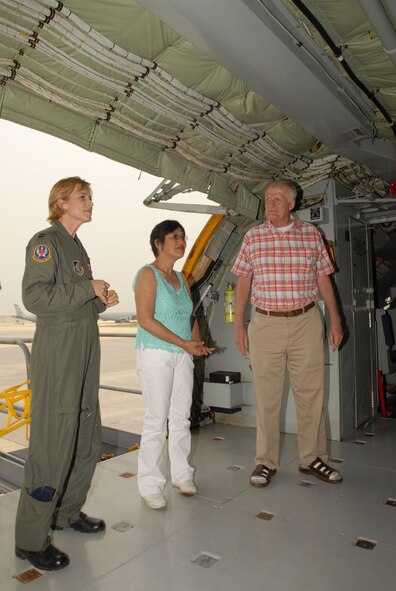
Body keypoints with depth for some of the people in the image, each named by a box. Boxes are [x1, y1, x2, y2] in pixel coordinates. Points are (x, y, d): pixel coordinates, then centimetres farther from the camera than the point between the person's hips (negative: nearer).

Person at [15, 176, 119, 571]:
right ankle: (31, 539, 13)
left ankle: (67, 513, 32)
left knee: (88, 437, 14)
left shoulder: (77, 247, 17)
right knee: (53, 442, -3)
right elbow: (35, 297, -19)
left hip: (85, 349, 9)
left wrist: (102, 302, 3)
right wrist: (88, 289, -15)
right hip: (57, 350, -9)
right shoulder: (45, 242, -8)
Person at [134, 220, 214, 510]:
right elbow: (146, 320, -16)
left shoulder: (181, 278, 15)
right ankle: (150, 486, 13)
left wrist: (199, 343, 2)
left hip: (183, 356, 7)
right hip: (155, 355, -6)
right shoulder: (148, 274, -7)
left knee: (181, 418, 11)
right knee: (157, 421, -1)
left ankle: (182, 475, 27)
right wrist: (185, 343, -16)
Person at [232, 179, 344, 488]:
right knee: (266, 396, 5)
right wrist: (239, 325, 3)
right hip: (265, 324, 0)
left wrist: (335, 320, 5)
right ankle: (266, 462, 19)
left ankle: (313, 458, 24)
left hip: (306, 322, 1)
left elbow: (323, 278, 10)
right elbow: (243, 282, 7)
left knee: (311, 393, 7)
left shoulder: (312, 234, 6)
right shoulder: (253, 237, 5)